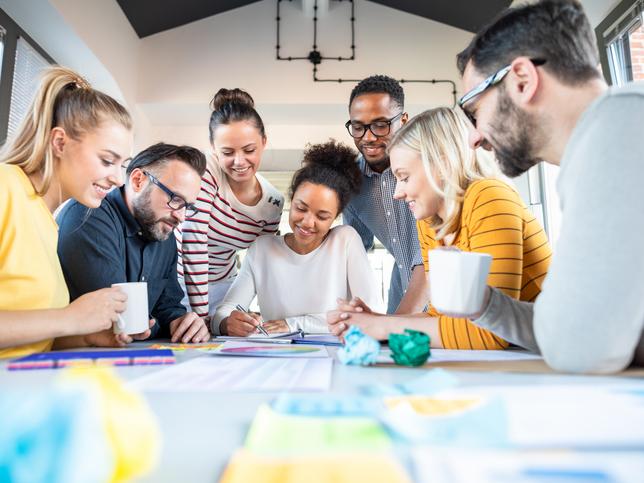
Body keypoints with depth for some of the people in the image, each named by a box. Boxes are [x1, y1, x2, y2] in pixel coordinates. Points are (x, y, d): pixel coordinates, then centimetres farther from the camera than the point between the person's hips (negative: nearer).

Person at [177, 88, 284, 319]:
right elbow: (193, 247, -27)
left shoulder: (274, 203, -8)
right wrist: (201, 316, -27)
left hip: (221, 285, 4)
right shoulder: (203, 176, -23)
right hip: (179, 278, -3)